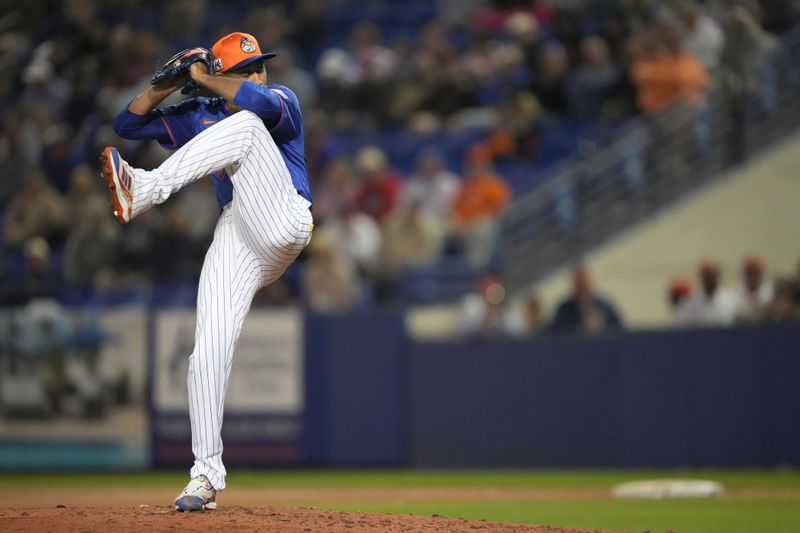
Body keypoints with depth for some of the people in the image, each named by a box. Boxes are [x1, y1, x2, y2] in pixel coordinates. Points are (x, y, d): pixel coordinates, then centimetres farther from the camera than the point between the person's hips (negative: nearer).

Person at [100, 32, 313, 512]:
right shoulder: (199, 116, 22)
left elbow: (260, 102, -16)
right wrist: (169, 83, 7)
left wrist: (202, 77, -6)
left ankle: (145, 190, -38)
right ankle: (207, 474, -3)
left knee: (243, 126, -23)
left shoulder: (282, 100, 10)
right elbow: (128, 124, 19)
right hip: (234, 237, 4)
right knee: (209, 351, -10)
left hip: (281, 224, -4)